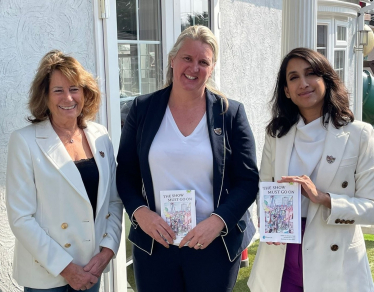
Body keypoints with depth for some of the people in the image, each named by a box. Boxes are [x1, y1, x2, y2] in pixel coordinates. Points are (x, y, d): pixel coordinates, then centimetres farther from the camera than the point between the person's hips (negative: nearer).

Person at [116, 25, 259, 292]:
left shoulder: (231, 113, -2)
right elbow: (125, 173, 5)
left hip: (215, 244, 0)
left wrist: (218, 221, -16)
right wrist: (140, 212, -12)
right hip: (154, 243, 1)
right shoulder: (143, 109, 1)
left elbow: (248, 180, -2)